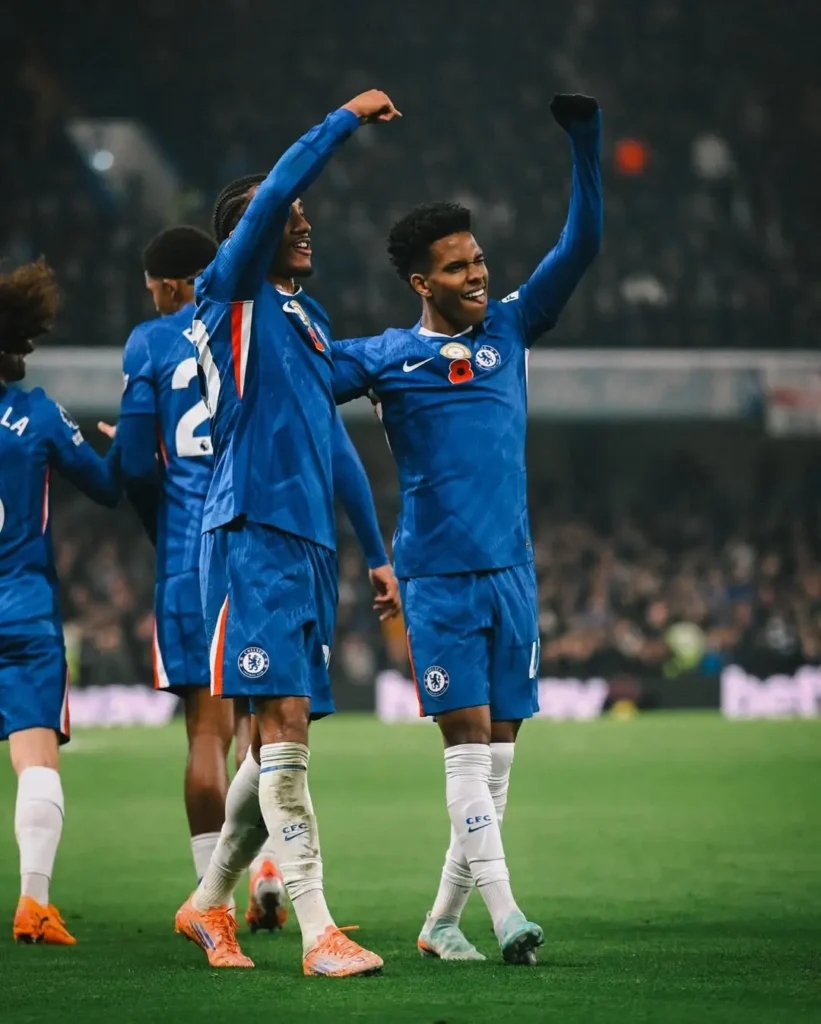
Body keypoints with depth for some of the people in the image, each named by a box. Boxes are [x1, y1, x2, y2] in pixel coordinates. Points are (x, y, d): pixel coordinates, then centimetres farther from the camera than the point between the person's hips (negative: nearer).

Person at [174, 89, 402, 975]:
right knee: (284, 730, -13)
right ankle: (318, 933, -17)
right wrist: (347, 120, -10)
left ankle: (208, 903, 25)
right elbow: (273, 192, -18)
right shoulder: (233, 296, -1)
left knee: (282, 739, 10)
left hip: (310, 541, 8)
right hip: (254, 535, -8)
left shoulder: (309, 319, 21)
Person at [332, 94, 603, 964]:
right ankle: (503, 914, -15)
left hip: (511, 568, 4)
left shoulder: (510, 328, 10)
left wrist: (584, 143, -3)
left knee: (499, 744, 4)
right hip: (437, 575, -4)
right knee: (467, 739, -11)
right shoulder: (385, 358, 2)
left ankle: (442, 919, 13)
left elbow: (580, 245, 6)